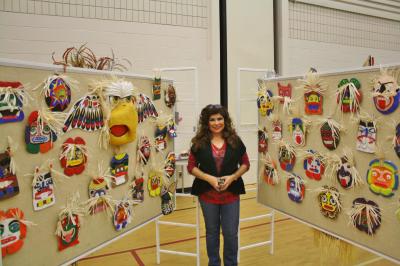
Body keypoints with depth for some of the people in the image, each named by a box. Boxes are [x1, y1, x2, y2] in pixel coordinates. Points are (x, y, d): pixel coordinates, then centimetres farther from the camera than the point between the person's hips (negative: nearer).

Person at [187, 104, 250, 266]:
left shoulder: (235, 141, -2)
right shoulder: (199, 142, -5)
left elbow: (245, 164, 3)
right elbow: (191, 167, -3)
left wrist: (232, 177, -15)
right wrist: (209, 178, -17)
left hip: (231, 194, 0)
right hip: (207, 195, 0)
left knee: (231, 234, 8)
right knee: (212, 232, 17)